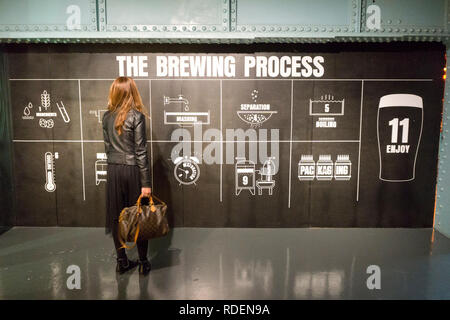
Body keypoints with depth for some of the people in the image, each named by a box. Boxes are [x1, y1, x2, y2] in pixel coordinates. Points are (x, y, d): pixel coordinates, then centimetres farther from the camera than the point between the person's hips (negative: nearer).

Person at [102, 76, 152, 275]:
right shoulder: (136, 116, -11)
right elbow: (140, 151, -13)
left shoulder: (107, 117, 5)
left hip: (113, 170, 5)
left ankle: (121, 262, 23)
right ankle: (143, 263, 16)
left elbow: (108, 147, 10)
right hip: (132, 170, -5)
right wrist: (146, 182, -11)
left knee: (117, 216, 11)